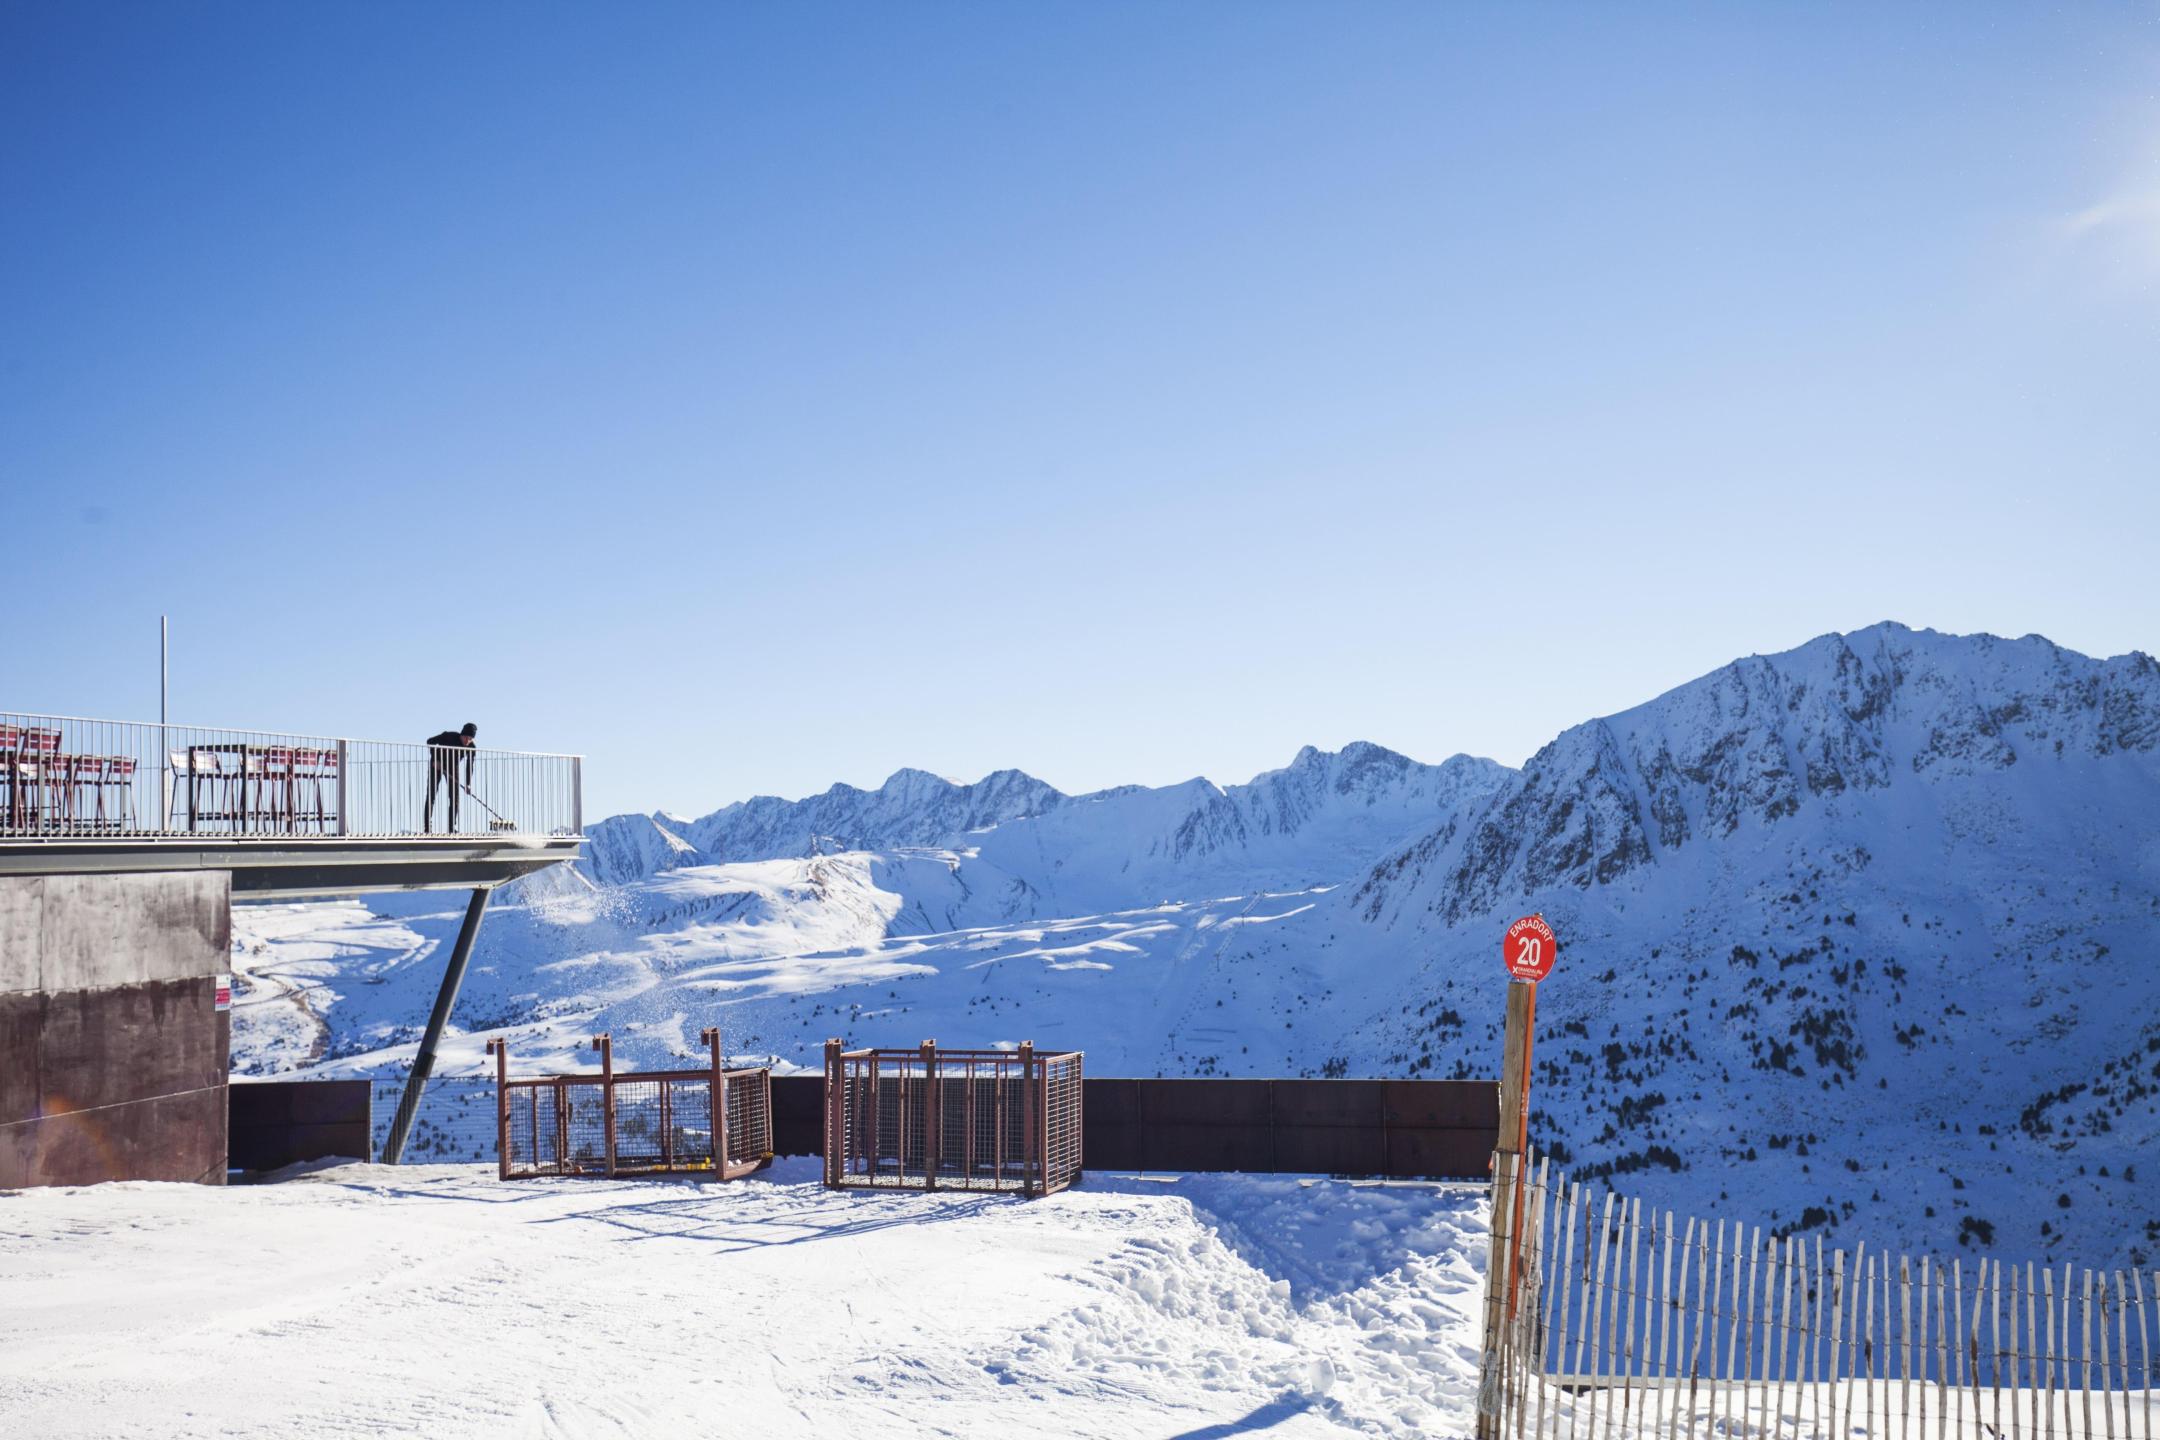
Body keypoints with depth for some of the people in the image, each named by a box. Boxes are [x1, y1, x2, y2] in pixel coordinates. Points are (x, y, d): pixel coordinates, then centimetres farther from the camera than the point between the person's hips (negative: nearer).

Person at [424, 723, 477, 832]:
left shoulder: (471, 747, -19)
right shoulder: (448, 736, -28)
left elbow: (469, 766, -16)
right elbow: (430, 741, -17)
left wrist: (467, 784, -25)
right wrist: (435, 760, -25)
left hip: (452, 768, 3)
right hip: (436, 765, -3)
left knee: (454, 797, -5)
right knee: (431, 796, -8)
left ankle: (452, 827, -1)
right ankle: (427, 827, -8)